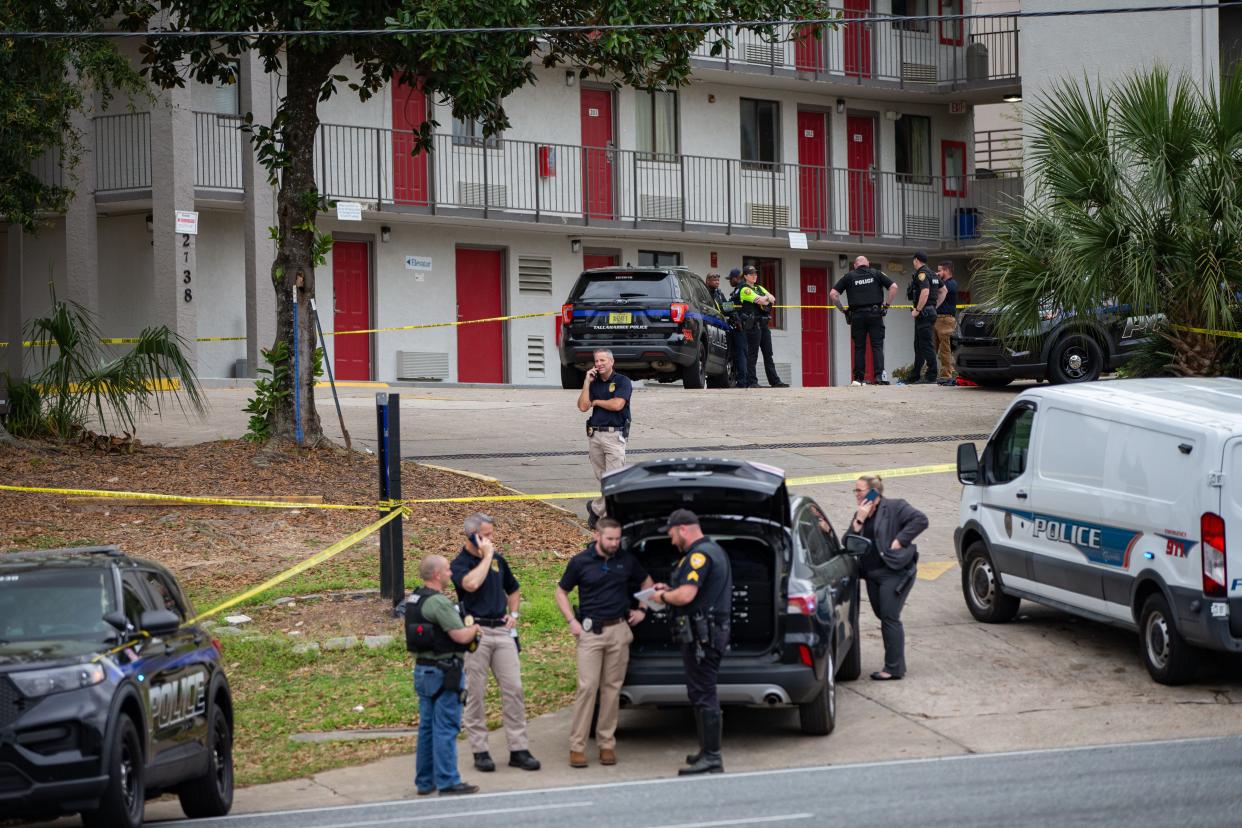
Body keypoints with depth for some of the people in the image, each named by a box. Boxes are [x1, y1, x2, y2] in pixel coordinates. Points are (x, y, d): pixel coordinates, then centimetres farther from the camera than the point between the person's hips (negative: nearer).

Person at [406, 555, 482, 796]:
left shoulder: (414, 599, 10)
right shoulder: (438, 602, -19)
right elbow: (461, 636, -22)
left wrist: (466, 629, 14)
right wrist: (474, 628, -1)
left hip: (422, 668, 9)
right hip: (444, 672, -9)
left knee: (427, 726, 14)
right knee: (446, 727, -5)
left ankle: (425, 781, 20)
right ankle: (448, 783, -3)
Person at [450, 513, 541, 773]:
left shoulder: (498, 560, 14)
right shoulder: (460, 564, -4)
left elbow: (513, 591, 30)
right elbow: (471, 584, -27)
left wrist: (513, 614, 12)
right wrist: (487, 555, -17)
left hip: (502, 630, 5)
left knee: (513, 689, 0)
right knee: (475, 693, 0)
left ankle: (518, 749, 2)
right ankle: (480, 751, 6)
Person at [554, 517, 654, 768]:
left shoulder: (627, 560, 6)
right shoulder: (580, 562, -1)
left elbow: (646, 582, 23)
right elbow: (561, 592, 8)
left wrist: (642, 610, 12)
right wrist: (571, 621, -3)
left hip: (619, 630, 3)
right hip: (590, 632, -3)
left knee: (612, 688, 4)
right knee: (587, 687, -9)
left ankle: (607, 743, 10)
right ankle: (577, 746, -6)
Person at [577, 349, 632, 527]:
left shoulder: (622, 381, -3)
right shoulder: (593, 383, 13)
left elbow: (617, 404, -17)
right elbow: (583, 406, 1)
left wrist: (596, 402, -2)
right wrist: (587, 382, -2)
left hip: (615, 434, -6)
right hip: (594, 434, 6)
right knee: (602, 478, 8)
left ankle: (596, 508, 3)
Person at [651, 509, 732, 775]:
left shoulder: (699, 555, -16)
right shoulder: (712, 550, 18)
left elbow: (686, 595, -26)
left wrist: (663, 596, -7)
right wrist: (670, 590, 18)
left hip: (701, 635, -11)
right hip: (713, 632, 11)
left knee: (703, 696, -8)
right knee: (702, 694, 17)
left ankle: (711, 759, -8)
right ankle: (707, 752, 24)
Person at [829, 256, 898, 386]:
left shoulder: (849, 276, 9)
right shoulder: (876, 274, 10)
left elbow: (833, 294, 3)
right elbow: (894, 287, 1)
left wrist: (842, 310, 11)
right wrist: (886, 304, 6)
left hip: (857, 315, 0)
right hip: (875, 314, 0)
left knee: (859, 348, 5)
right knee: (877, 346, 0)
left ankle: (858, 379, 2)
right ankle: (879, 375, -13)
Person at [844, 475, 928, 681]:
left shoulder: (894, 507, -6)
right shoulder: (860, 514, 15)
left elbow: (920, 519, -16)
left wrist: (900, 540, -19)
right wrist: (859, 521, -7)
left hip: (895, 572, -8)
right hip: (872, 574, 8)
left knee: (890, 618, -10)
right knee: (883, 616, 11)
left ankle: (894, 669, -7)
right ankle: (894, 665, 19)